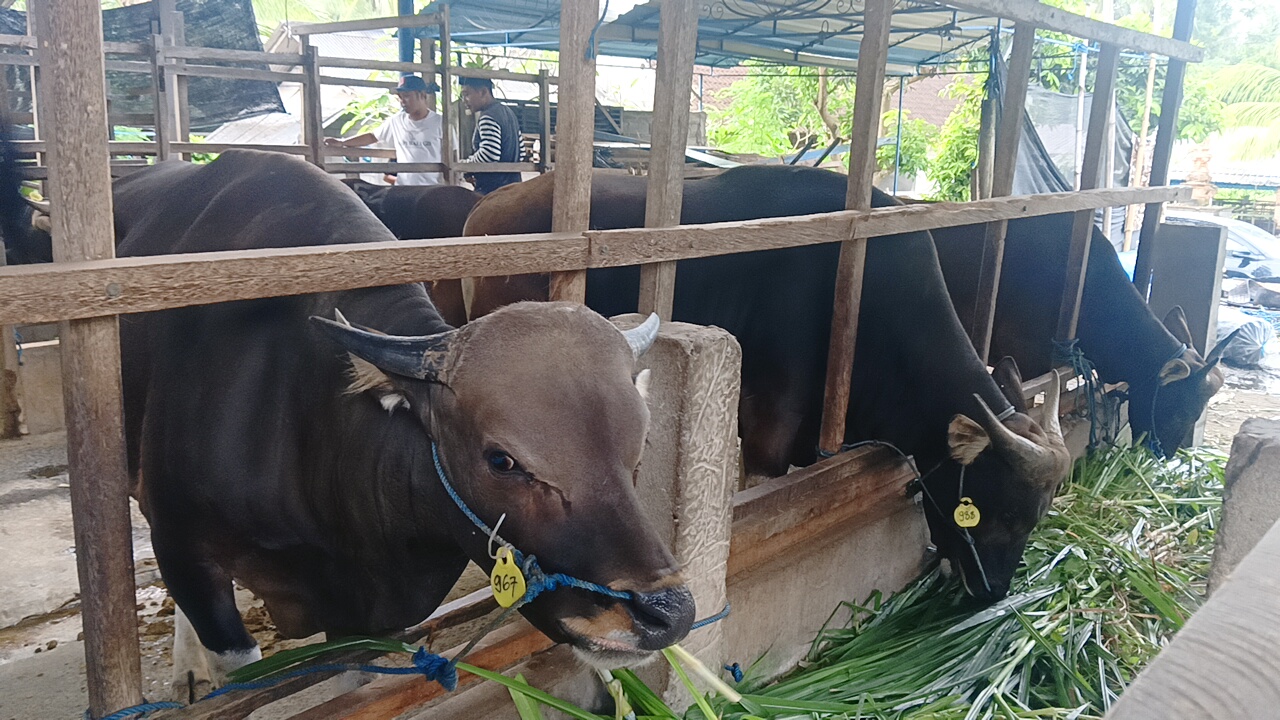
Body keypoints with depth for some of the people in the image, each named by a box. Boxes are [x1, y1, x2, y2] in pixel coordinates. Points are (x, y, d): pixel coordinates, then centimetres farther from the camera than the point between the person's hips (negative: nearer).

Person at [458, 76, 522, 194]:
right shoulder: (507, 112, 18)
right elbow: (520, 150, 22)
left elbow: (489, 154, -25)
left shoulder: (487, 117, -13)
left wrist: (465, 164, -9)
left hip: (491, 189, -10)